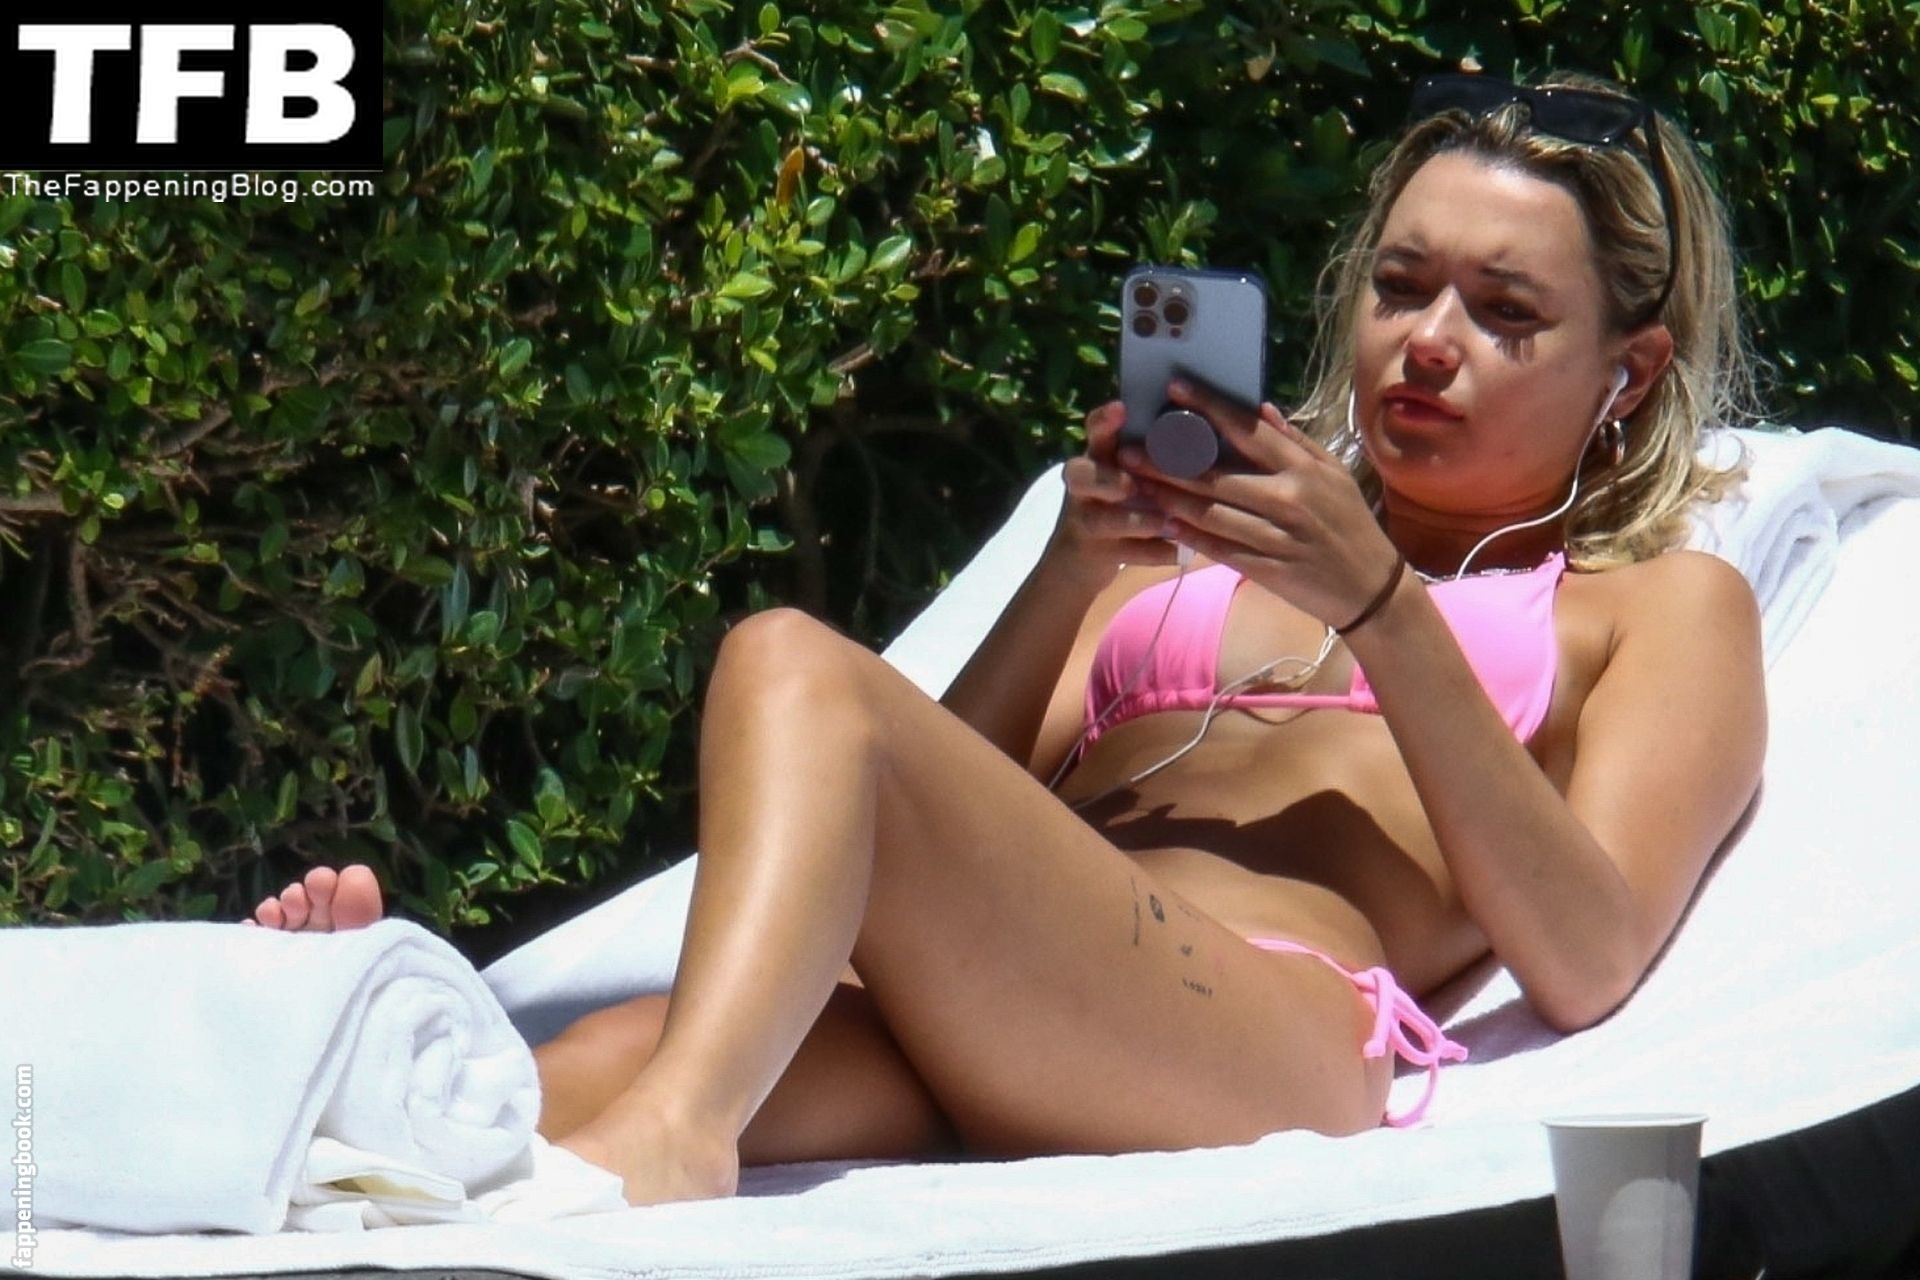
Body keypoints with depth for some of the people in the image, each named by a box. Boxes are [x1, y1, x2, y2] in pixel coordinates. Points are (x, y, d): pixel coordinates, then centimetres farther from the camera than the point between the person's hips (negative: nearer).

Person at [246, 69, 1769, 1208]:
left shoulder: (1668, 607, 24)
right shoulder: (1211, 543, 39)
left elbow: (1583, 967, 4)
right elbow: (959, 804, 24)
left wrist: (1378, 606, -3)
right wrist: (1071, 574, 8)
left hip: (1278, 1033, -5)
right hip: (957, 1043, 5)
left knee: (798, 665, -29)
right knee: (615, 1053, -30)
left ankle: (669, 1131, -54)